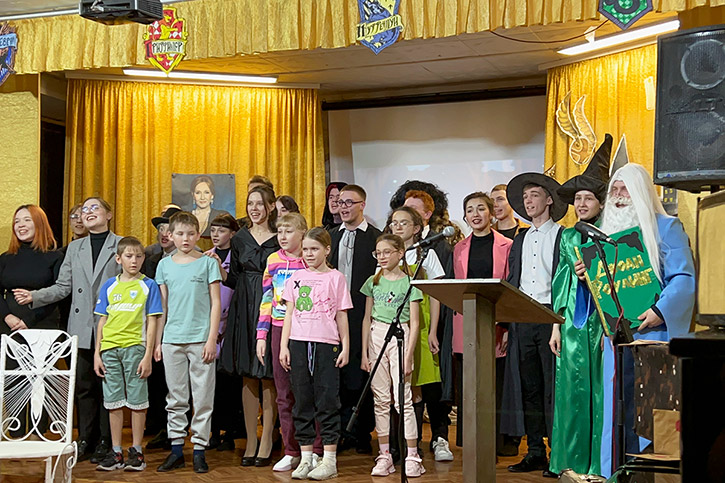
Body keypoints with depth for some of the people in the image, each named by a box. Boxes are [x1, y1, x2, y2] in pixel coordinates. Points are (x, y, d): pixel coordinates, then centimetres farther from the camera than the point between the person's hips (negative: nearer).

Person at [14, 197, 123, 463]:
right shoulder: (74, 248, 16)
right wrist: (34, 296, 0)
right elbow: (63, 287, 13)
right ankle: (85, 440, 16)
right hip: (82, 328, 4)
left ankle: (105, 442, 11)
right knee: (83, 384, 5)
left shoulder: (122, 245, 2)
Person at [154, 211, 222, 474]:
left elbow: (215, 303, 0)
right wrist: (157, 341, 9)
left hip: (200, 339, -3)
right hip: (172, 340, 3)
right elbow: (162, 307, 13)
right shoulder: (165, 265, 10)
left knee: (202, 398, 0)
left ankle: (199, 449, 8)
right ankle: (176, 449, 16)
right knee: (176, 399, 8)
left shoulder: (208, 262, 1)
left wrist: (212, 339, -7)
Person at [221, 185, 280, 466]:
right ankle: (250, 443, 12)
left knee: (269, 377, -1)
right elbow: (234, 279, 13)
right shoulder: (240, 239, 11)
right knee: (248, 377, 6)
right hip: (244, 310, 4)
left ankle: (266, 443, 7)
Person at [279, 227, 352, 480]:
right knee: (302, 401, 6)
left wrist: (345, 346, 0)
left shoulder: (335, 278, 4)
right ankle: (306, 458, 13)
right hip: (298, 343, 3)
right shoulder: (296, 277, 12)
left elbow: (341, 315, 4)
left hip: (326, 344, -3)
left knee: (327, 401, -1)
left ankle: (329, 460, 4)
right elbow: (289, 313, 12)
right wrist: (284, 345, 6)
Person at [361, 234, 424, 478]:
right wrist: (364, 352, 7)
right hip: (376, 337, 4)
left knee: (403, 400, -9)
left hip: (400, 337, -4)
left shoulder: (409, 282, -2)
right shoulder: (373, 282, 10)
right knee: (381, 400, 5)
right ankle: (384, 456, 11)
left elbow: (414, 323, -3)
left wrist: (408, 355, -10)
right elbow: (367, 318, 13)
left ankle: (412, 457, -4)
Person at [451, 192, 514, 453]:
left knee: (493, 388, -1)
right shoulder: (460, 248, 13)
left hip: (494, 324, -3)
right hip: (465, 324, 3)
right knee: (466, 389, 4)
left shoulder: (506, 246, 2)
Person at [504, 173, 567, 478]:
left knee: (554, 388, -6)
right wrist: (506, 325, 11)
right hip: (522, 321, 6)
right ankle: (535, 453, 13)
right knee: (529, 389, 7)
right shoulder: (519, 241, 19)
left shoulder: (563, 237, 2)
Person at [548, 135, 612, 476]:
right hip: (573, 323, 4)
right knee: (571, 388, 4)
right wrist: (556, 325, 9)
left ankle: (600, 463, 4)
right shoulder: (568, 236, 13)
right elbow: (561, 282, 13)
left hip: (601, 320, -4)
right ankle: (573, 460, 13)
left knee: (599, 388, -3)